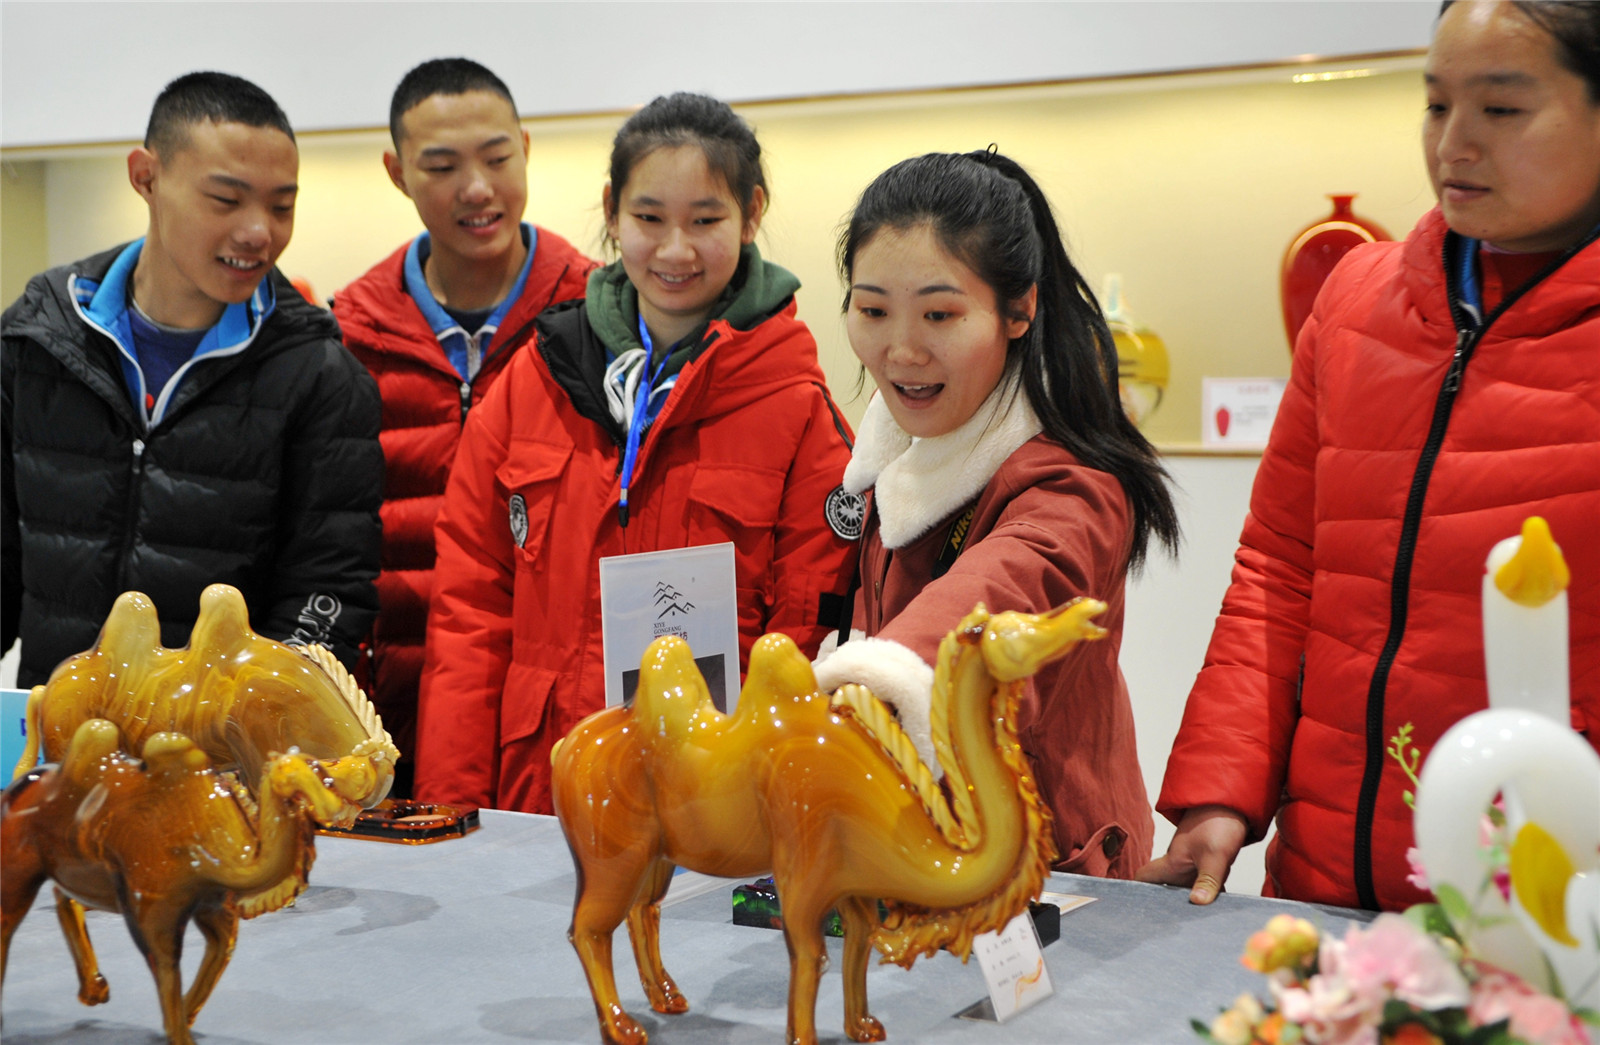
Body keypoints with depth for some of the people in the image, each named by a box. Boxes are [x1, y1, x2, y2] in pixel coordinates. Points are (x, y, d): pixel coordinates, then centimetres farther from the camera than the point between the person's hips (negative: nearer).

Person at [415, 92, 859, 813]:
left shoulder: (798, 410, 0)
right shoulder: (532, 382, 9)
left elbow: (808, 634, -2)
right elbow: (470, 607, 9)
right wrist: (452, 806, 1)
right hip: (532, 802, 3)